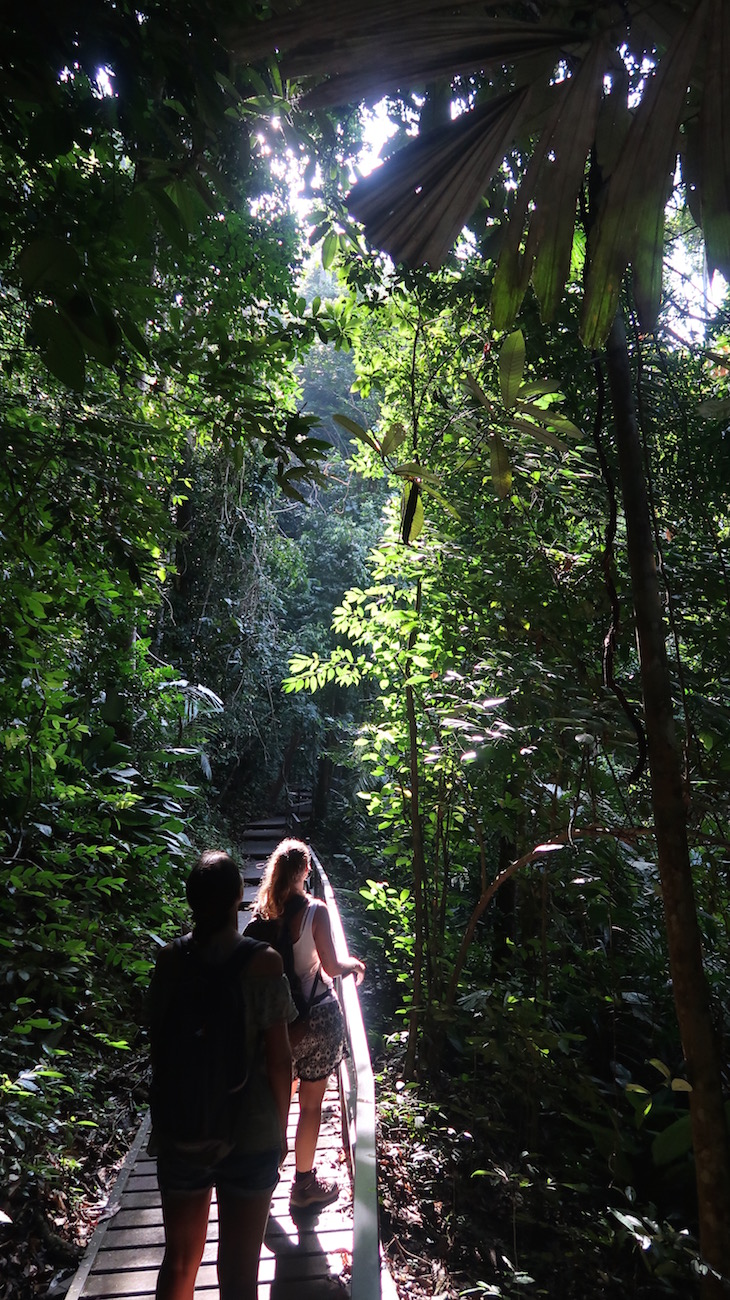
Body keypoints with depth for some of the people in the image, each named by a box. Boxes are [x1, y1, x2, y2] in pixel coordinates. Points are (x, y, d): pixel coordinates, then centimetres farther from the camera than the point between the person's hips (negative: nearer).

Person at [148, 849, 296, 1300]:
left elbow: (158, 1046, -1)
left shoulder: (171, 959, -10)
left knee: (180, 1260, 22)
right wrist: (281, 1127, 4)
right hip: (251, 1135, -2)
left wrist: (164, 1122, 14)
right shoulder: (262, 961, -18)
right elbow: (278, 1058, -12)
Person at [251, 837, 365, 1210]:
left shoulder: (262, 911, -5)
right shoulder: (314, 911, -18)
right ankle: (304, 1184, 26)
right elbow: (330, 966, -15)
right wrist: (353, 964, 6)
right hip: (317, 1015, -4)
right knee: (311, 1102, 12)